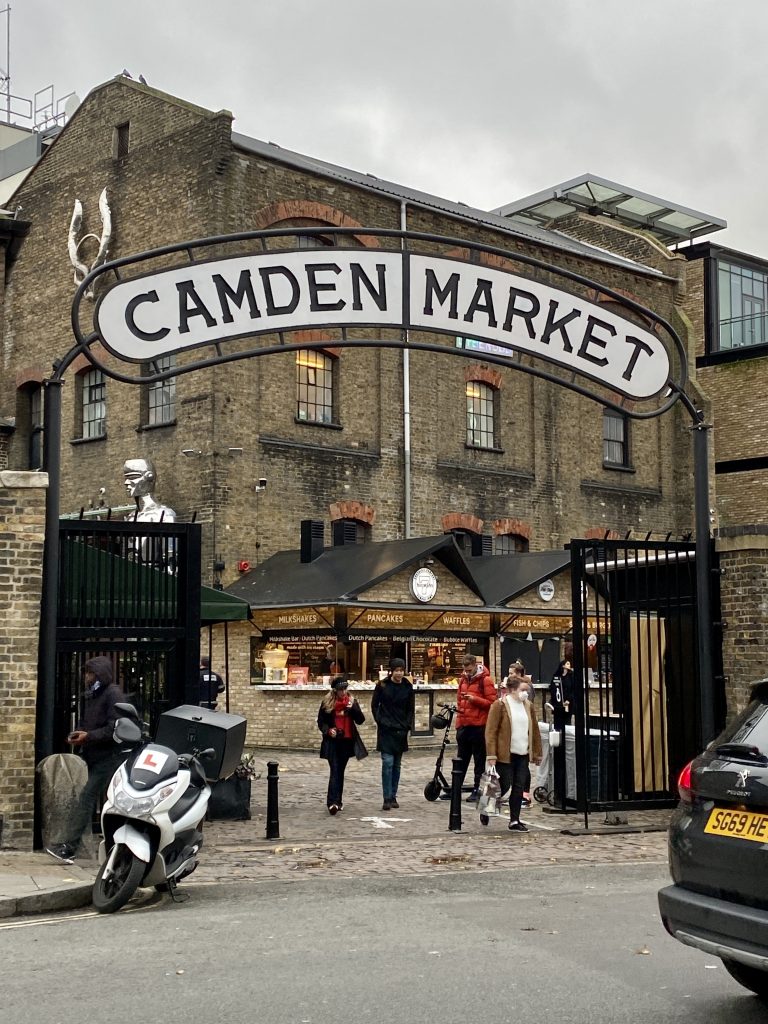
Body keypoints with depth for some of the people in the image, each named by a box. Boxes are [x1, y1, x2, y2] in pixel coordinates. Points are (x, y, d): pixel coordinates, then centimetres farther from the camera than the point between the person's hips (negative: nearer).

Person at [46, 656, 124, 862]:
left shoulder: (113, 694, -11)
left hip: (108, 757, -9)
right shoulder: (91, 695, 16)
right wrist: (77, 733, 3)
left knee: (87, 798, -14)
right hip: (95, 757, 9)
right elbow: (85, 722, 23)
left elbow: (115, 728, -18)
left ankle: (69, 846, -16)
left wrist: (89, 736, -21)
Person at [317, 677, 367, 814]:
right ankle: (332, 802, -19)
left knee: (340, 771, 11)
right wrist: (328, 730, -15)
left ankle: (338, 801, 19)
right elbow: (321, 721, 3)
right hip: (332, 742, -3)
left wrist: (352, 709, -19)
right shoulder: (327, 702, -3)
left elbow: (360, 720, -3)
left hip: (347, 741, 3)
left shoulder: (351, 701, 3)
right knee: (334, 771, -13)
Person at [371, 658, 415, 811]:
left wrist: (407, 726, 2)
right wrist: (380, 721, -4)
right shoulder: (382, 685, -3)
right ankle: (387, 799, -9)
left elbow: (411, 708, 11)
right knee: (387, 763, -10)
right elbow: (374, 705, 5)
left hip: (401, 731, 3)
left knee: (396, 765, 8)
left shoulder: (407, 687, 4)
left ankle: (393, 797, 16)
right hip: (385, 730, -3)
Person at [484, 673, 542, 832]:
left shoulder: (527, 705, 10)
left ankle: (514, 821, 11)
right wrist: (491, 755, -16)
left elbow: (535, 730, 16)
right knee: (505, 787, -1)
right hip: (505, 754, -5)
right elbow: (490, 731, -11)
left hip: (523, 754, 6)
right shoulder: (500, 705, -8)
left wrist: (537, 753, 14)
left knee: (519, 787, 4)